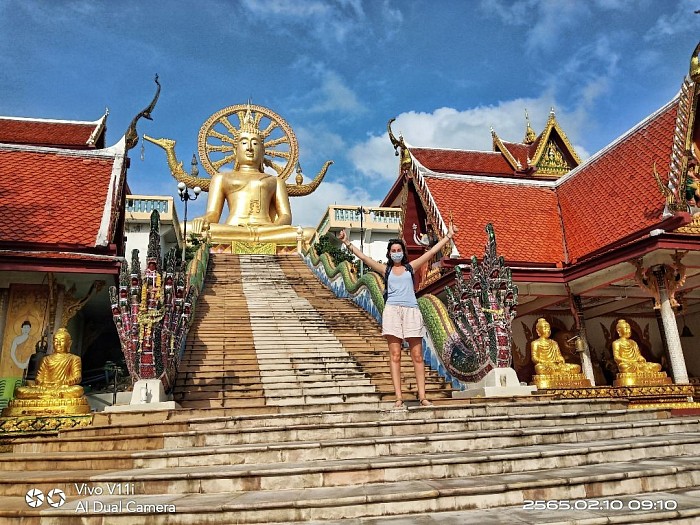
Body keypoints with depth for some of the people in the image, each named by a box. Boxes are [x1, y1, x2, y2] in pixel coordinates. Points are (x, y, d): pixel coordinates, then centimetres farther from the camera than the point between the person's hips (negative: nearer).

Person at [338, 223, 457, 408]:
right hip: (392, 310, -1)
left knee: (417, 355, -1)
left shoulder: (411, 267, 16)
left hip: (411, 310, 1)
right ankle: (398, 397, -4)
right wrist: (347, 243, 5)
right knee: (395, 355, -4)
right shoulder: (385, 269, 14)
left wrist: (448, 236, 15)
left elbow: (431, 252, 15)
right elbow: (363, 257, 9)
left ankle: (422, 396, 2)